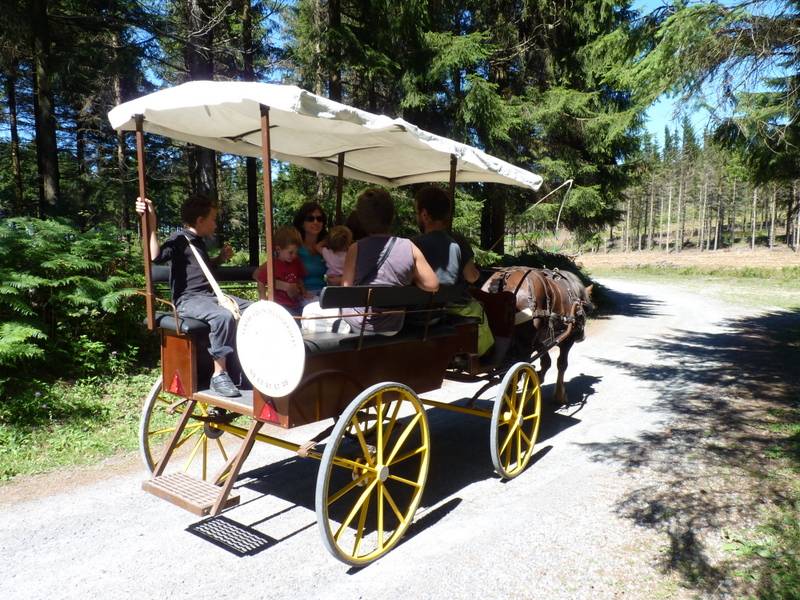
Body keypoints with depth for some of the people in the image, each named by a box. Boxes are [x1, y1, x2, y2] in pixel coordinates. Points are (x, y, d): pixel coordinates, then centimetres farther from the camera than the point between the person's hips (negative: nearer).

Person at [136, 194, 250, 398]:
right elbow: (156, 257, -27)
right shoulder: (180, 239, -7)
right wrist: (151, 226, -30)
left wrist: (220, 258, 25)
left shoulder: (199, 242, 21)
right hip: (188, 300, -9)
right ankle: (219, 374, -26)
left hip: (209, 295, 9)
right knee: (224, 316, -37)